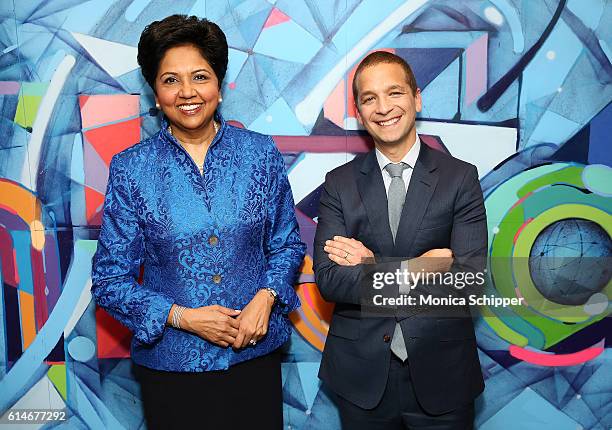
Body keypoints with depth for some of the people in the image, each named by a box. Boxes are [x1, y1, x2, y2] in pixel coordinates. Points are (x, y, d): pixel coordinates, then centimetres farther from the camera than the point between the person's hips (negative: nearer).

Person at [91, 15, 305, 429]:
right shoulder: (130, 169, -6)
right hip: (170, 361, -1)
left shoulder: (261, 153, -3)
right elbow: (110, 279, -3)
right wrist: (182, 317, -14)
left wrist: (266, 297, -12)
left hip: (256, 352, 2)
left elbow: (287, 244, 5)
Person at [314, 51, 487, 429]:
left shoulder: (460, 177, -4)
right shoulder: (339, 184, -1)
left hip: (440, 374, 0)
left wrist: (373, 266, -15)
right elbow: (328, 279, -9)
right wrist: (410, 271, -19)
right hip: (361, 375, 1)